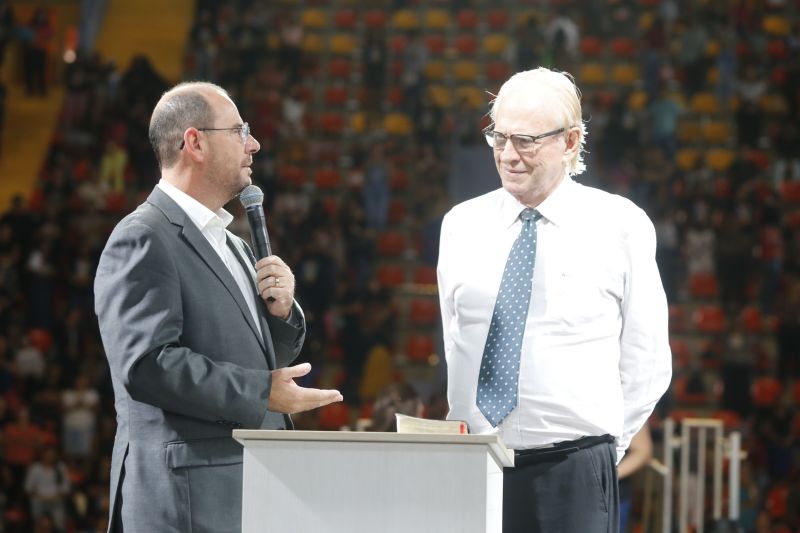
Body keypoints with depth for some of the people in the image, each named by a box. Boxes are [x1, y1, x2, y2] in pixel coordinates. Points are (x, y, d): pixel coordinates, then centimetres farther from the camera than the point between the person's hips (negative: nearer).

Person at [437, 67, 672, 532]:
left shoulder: (620, 226, 0)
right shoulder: (462, 225, 10)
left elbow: (646, 364, 4)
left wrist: (601, 447, 2)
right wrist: (468, 427, 10)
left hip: (573, 476, -3)